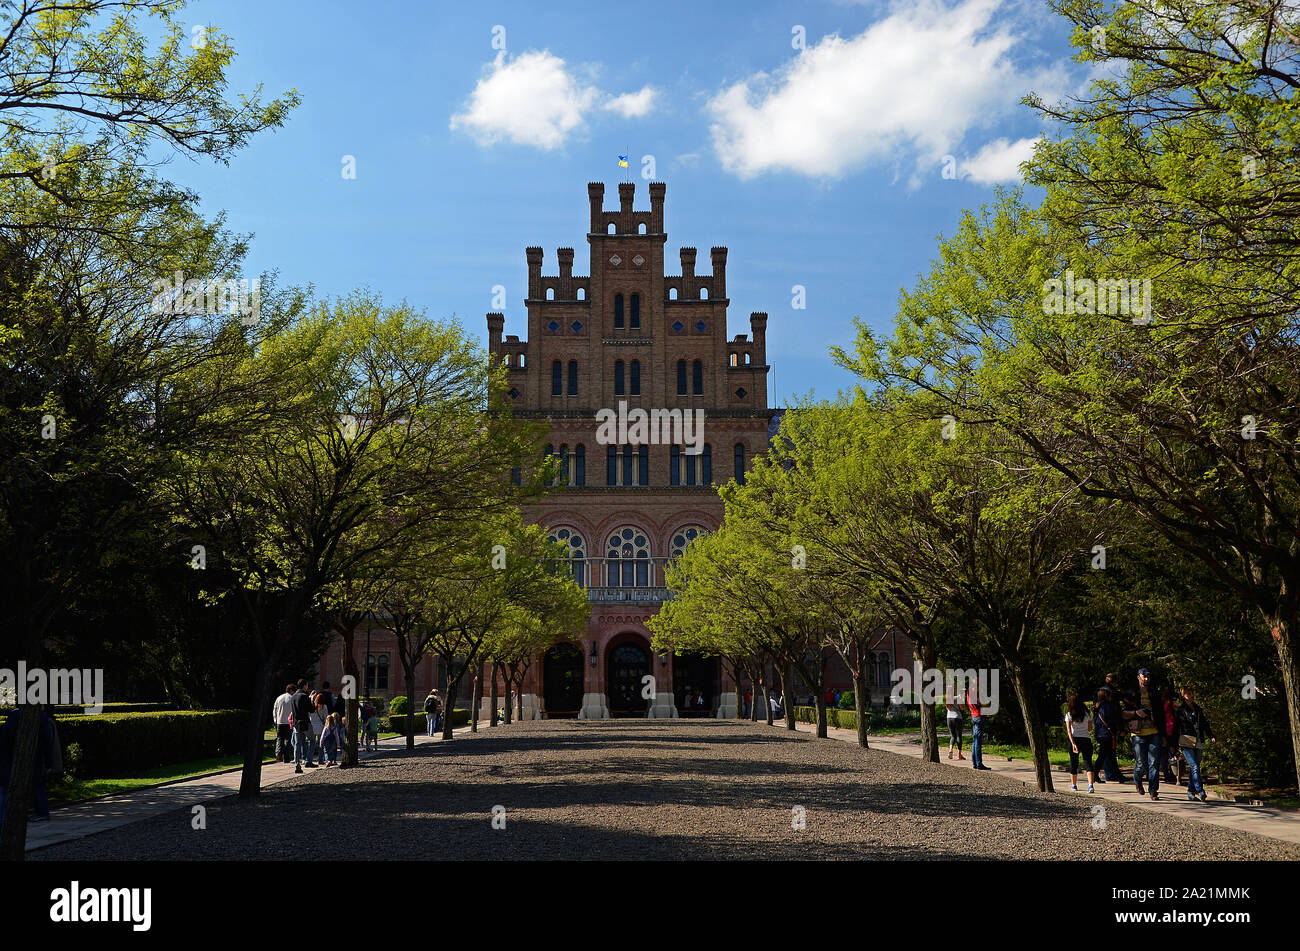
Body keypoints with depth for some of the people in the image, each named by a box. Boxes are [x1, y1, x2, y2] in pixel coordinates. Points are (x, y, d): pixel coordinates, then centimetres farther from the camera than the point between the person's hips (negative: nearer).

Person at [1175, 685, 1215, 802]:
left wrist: (1211, 736, 6)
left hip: (1198, 743, 5)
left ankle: (1191, 792, 14)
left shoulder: (1198, 710, 18)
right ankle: (1200, 791, -20)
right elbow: (1175, 728, 4)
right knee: (1195, 766, -15)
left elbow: (1205, 724, 22)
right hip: (1186, 743, -5)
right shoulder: (1179, 710, 3)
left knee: (1194, 767, 6)